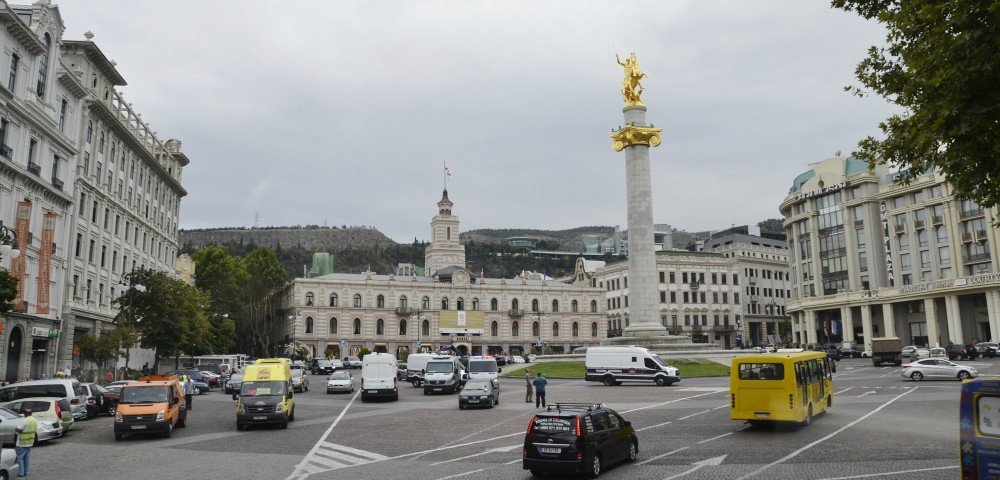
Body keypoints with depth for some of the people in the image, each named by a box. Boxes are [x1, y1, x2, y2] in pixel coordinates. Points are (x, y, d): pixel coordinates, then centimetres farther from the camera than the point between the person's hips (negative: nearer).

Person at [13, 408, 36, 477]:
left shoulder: (25, 421, -19)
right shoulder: (35, 421, 6)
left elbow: (18, 430, -22)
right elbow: (35, 430, 13)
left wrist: (15, 429, -2)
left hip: (22, 443, -7)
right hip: (30, 442, 7)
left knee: (20, 457, 0)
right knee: (27, 457, 13)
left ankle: (20, 472, 0)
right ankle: (26, 472, 17)